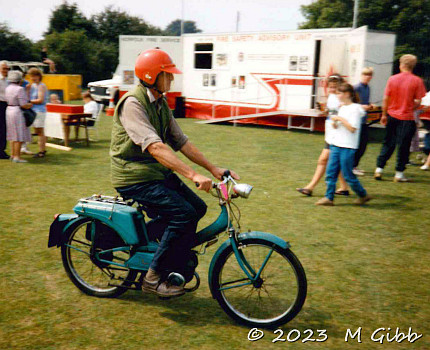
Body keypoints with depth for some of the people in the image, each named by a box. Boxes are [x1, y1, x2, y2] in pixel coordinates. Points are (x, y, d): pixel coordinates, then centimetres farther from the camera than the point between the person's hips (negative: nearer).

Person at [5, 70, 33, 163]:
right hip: (18, 112, -9)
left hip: (9, 110, 9)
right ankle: (17, 157, -5)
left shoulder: (8, 88, 9)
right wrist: (30, 105, 1)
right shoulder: (20, 89, -16)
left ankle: (13, 155, 19)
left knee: (13, 135, 15)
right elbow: (24, 105, -20)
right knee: (19, 135, -5)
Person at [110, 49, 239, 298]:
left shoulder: (161, 103, 11)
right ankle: (154, 277, -8)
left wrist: (213, 168, 2)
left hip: (157, 172, 9)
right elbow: (155, 147, -30)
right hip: (134, 177, -9)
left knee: (198, 207, -1)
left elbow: (181, 141, 10)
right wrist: (193, 175, -38)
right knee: (183, 213, -21)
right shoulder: (132, 103, -18)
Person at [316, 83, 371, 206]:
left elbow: (353, 128, -18)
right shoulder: (342, 108, 15)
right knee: (330, 173, 3)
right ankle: (329, 197, 7)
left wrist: (340, 119, -17)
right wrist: (334, 123, 0)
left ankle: (363, 195, 17)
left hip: (348, 147, -8)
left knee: (348, 175, 0)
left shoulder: (355, 109, -10)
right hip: (336, 145, 8)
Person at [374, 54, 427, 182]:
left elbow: (385, 99, 0)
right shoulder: (417, 81, -7)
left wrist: (384, 115, 10)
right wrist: (410, 107, 12)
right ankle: (399, 174, 10)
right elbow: (418, 102, -8)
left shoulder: (392, 79, -2)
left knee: (388, 144, 14)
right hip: (407, 119, -2)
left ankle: (379, 169, 13)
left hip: (392, 116, 3)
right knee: (404, 146, 6)